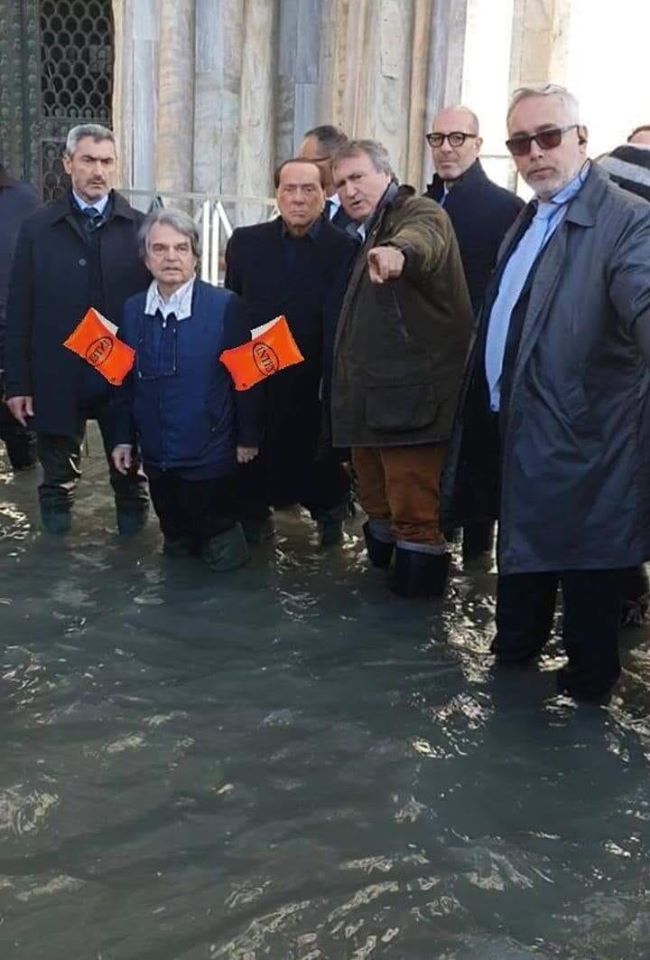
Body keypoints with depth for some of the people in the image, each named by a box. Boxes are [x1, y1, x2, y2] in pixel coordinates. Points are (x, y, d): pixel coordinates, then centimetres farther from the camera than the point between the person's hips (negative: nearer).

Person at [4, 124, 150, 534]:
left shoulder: (139, 227, 0)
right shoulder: (37, 228, 1)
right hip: (58, 375, 0)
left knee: (129, 466, 14)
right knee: (59, 469, 14)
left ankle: (133, 520, 33)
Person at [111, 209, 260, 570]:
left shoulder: (225, 306, -13)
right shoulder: (132, 310, 1)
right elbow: (125, 379, 6)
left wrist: (248, 437, -6)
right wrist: (123, 437, 5)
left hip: (209, 456, -4)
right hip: (157, 456, 4)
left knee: (221, 553, 11)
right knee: (175, 539, 21)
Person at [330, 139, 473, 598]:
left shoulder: (420, 213, -8)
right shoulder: (366, 236, 22)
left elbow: (422, 236, -35)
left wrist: (398, 251, -57)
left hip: (410, 400, -10)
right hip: (369, 402, 10)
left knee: (414, 516, -9)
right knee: (378, 504, 20)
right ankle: (381, 577, 34)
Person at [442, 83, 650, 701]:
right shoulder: (529, 220, 12)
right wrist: (489, 411, 13)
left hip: (578, 440, -8)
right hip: (510, 425, 8)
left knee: (582, 560, 7)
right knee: (520, 543, 23)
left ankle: (589, 676, 28)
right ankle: (516, 647, 44)